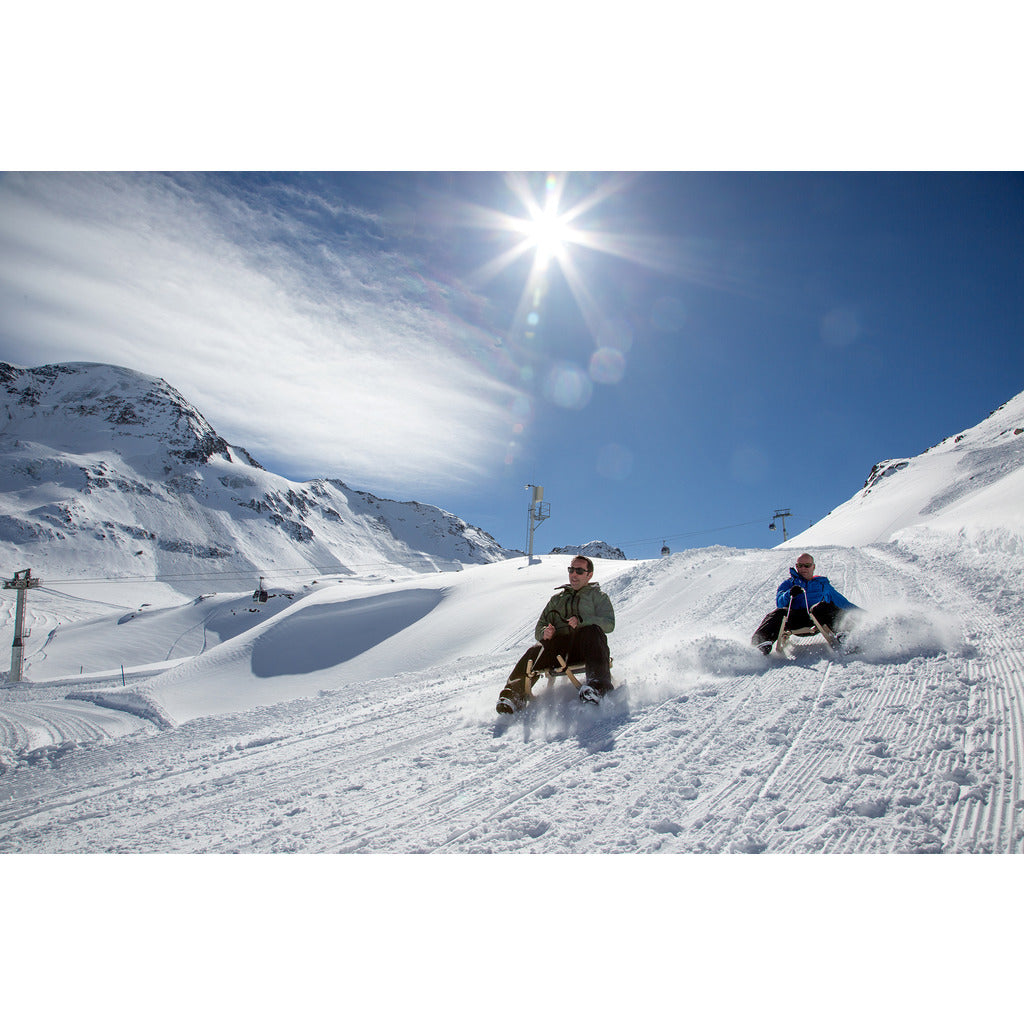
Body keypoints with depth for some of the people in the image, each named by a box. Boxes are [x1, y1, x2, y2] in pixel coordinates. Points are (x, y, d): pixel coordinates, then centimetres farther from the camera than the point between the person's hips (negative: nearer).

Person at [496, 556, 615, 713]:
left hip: (586, 647, -3)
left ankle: (598, 685, -53)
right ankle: (515, 692, -39)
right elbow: (539, 628, 24)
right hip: (559, 645, 3)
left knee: (591, 631, -37)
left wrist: (581, 621, -18)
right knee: (535, 652, -29)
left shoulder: (598, 596, 19)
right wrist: (545, 632, -3)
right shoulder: (557, 598, 29)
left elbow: (609, 623, 1)